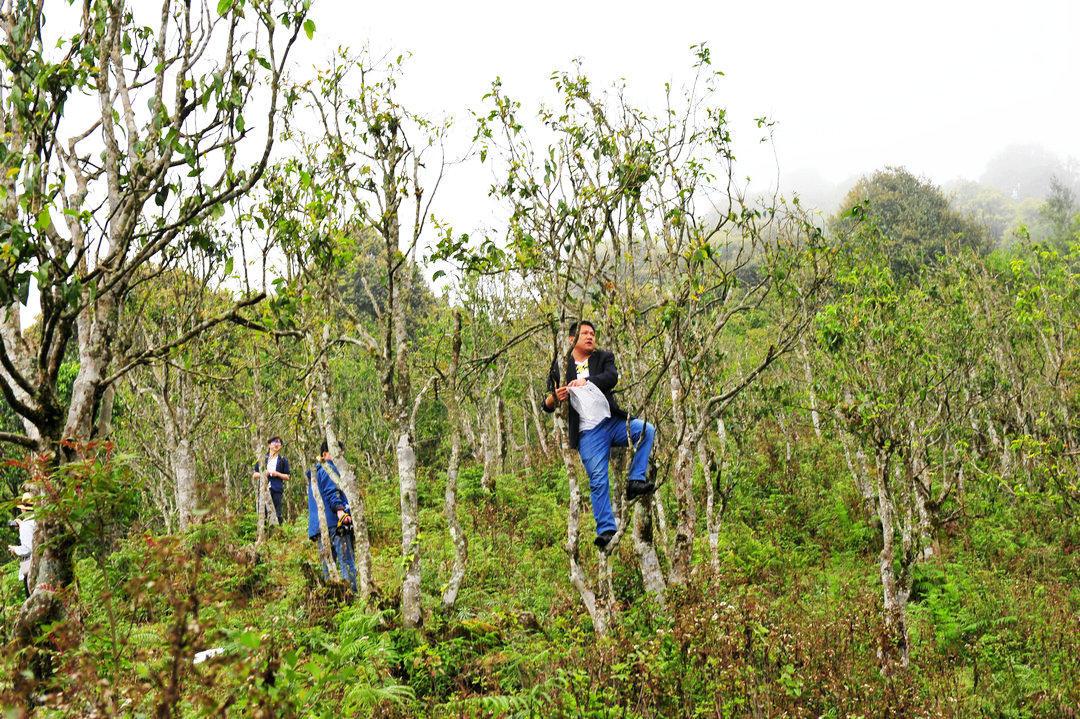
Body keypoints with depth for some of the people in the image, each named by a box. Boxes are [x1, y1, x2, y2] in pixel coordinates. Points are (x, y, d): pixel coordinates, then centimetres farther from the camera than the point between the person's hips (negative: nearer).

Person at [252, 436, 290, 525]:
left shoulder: (283, 460, 11)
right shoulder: (262, 458, 14)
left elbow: (287, 477, 10)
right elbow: (254, 476, 14)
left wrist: (277, 474, -7)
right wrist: (262, 474, -5)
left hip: (277, 490, -1)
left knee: (277, 514, -5)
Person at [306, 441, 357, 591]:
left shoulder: (314, 472, 24)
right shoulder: (328, 469, -4)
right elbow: (331, 492, -19)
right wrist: (339, 509, -32)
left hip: (318, 525, 9)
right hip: (334, 522, -9)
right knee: (346, 561, -11)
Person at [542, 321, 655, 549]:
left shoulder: (604, 357, 13)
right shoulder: (560, 366, 10)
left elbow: (612, 377, -10)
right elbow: (547, 405, 9)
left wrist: (585, 382, -26)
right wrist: (554, 398, -17)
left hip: (614, 422, 1)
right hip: (589, 433, -1)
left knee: (646, 429, -24)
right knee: (598, 480, -9)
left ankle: (635, 482, -15)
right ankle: (606, 530, -3)